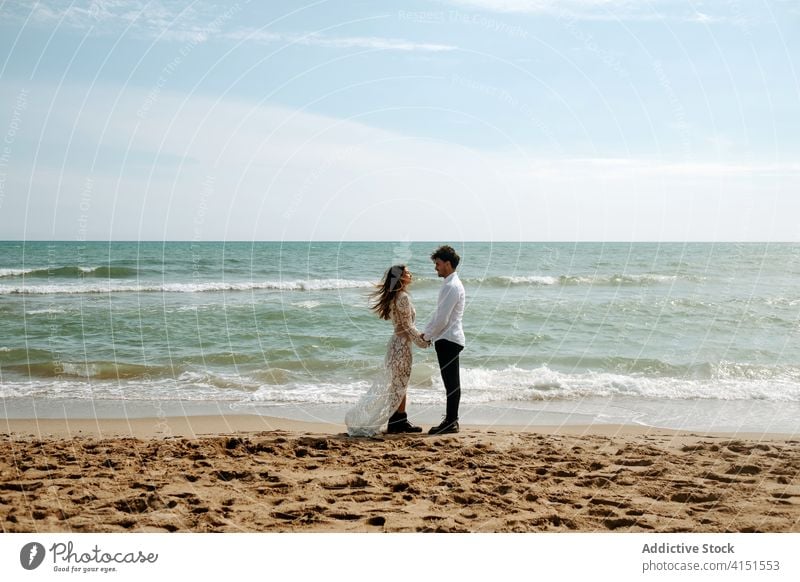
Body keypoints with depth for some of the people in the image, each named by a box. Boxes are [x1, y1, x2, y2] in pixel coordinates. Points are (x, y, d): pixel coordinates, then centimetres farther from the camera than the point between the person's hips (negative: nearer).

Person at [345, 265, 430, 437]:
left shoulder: (395, 297, 12)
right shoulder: (403, 297, -17)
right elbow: (408, 327, -17)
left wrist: (420, 336, 13)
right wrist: (422, 341, -7)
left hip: (398, 342, 10)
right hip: (402, 344, -10)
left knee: (400, 385, 12)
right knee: (398, 385, -2)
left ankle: (401, 422, 17)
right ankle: (395, 423, 4)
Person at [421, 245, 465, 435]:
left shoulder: (452, 286, -17)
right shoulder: (451, 284, 15)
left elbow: (442, 319, -20)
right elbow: (439, 315, 21)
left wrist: (427, 335, -7)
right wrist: (426, 332, 15)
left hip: (448, 340, -10)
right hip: (448, 339, 10)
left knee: (451, 382, -5)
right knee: (451, 382, 13)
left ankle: (450, 423, -1)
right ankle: (451, 420, 20)